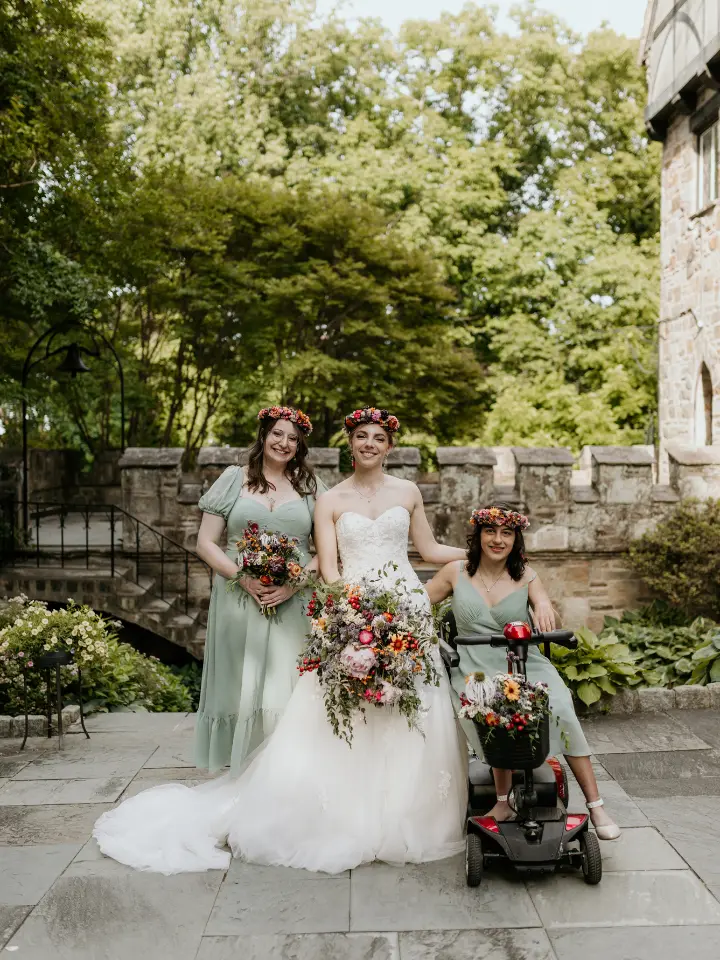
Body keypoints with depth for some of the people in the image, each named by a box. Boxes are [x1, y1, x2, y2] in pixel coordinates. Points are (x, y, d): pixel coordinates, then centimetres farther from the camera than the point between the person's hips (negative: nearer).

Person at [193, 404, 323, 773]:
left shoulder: (309, 486, 9)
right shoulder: (233, 479, 7)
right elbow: (206, 543, 4)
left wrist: (295, 583, -11)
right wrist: (245, 578, -10)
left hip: (292, 606, 0)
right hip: (239, 602, 0)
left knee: (284, 691, -1)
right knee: (242, 690, 2)